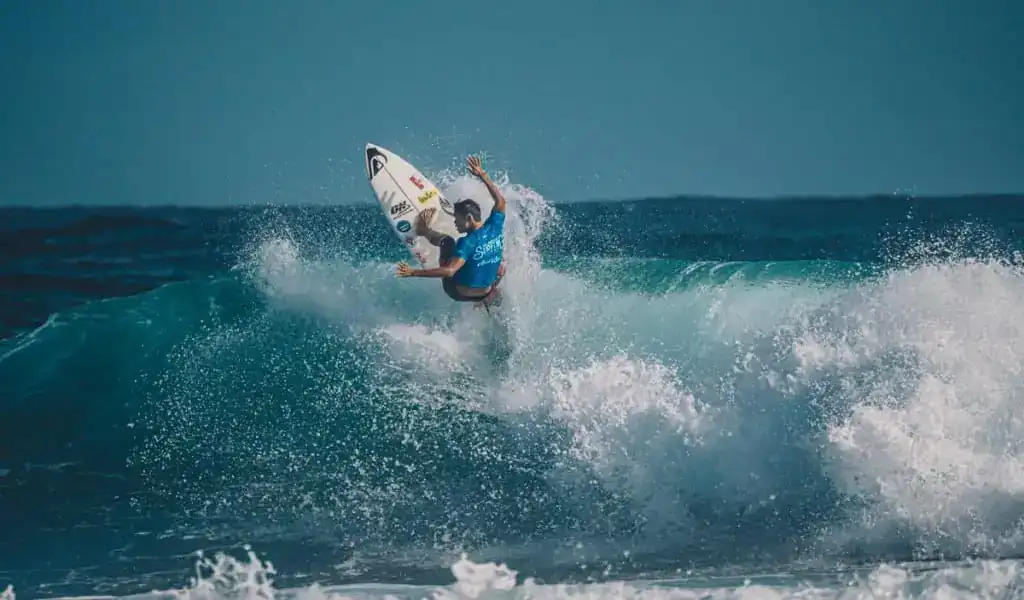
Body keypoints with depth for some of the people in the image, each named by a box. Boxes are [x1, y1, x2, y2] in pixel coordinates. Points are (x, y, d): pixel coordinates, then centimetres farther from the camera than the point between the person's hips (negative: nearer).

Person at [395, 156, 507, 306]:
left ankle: (424, 230, 27)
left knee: (447, 241, 0)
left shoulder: (468, 243, -30)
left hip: (460, 293, -5)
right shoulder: (495, 226, -12)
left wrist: (413, 272, -38)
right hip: (485, 294, 5)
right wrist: (483, 175, 11)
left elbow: (449, 271, -38)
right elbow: (500, 201, 7)